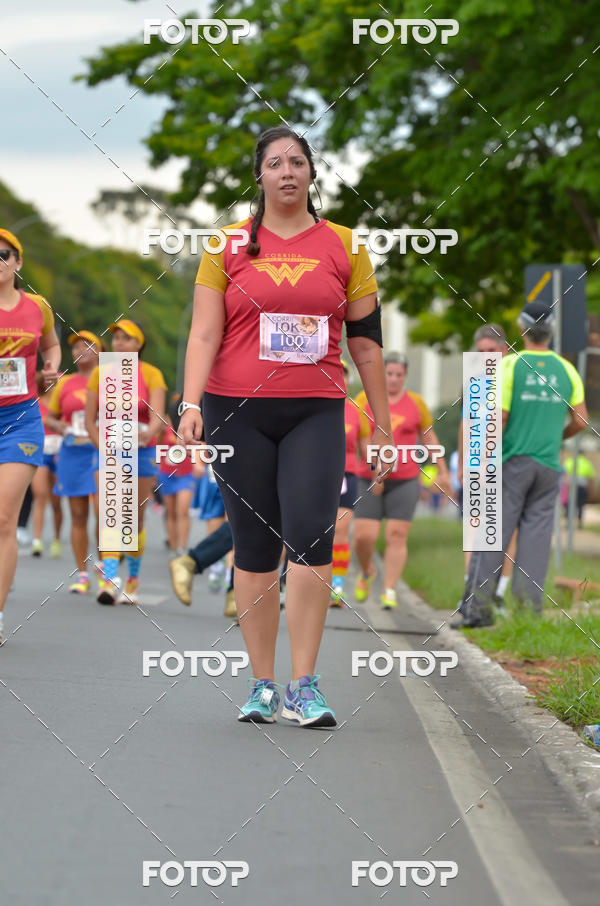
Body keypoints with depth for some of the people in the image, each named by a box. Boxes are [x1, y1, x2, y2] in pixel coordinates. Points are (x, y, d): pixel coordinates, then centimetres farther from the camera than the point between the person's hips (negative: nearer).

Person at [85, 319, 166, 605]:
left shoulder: (152, 375, -6)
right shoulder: (100, 374, -1)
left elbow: (158, 416, -18)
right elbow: (89, 420, 2)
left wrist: (149, 432, -40)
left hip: (142, 452, 0)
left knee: (135, 520, 7)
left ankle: (133, 578, 27)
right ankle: (109, 581, -26)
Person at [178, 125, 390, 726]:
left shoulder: (343, 247, 9)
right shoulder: (227, 246, 6)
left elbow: (366, 340, 12)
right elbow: (204, 332, 1)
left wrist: (382, 424, 11)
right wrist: (191, 403, -13)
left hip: (316, 412, 0)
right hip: (237, 410, 0)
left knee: (311, 535, -15)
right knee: (254, 546, 3)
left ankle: (304, 687, -11)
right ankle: (262, 685, 12)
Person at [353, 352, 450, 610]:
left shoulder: (415, 402, 6)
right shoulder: (364, 400, 3)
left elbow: (428, 437, 15)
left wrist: (443, 471, 13)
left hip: (405, 480, 0)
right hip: (368, 480, 0)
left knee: (397, 536, -5)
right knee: (364, 536, -5)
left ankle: (389, 591, 0)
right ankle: (367, 571, 25)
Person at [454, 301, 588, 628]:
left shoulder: (510, 365, -6)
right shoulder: (566, 370, 5)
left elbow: (498, 420, -10)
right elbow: (580, 421, 6)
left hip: (512, 463, -3)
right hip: (549, 464, 3)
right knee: (536, 535, 4)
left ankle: (477, 607, -5)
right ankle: (529, 609, -1)